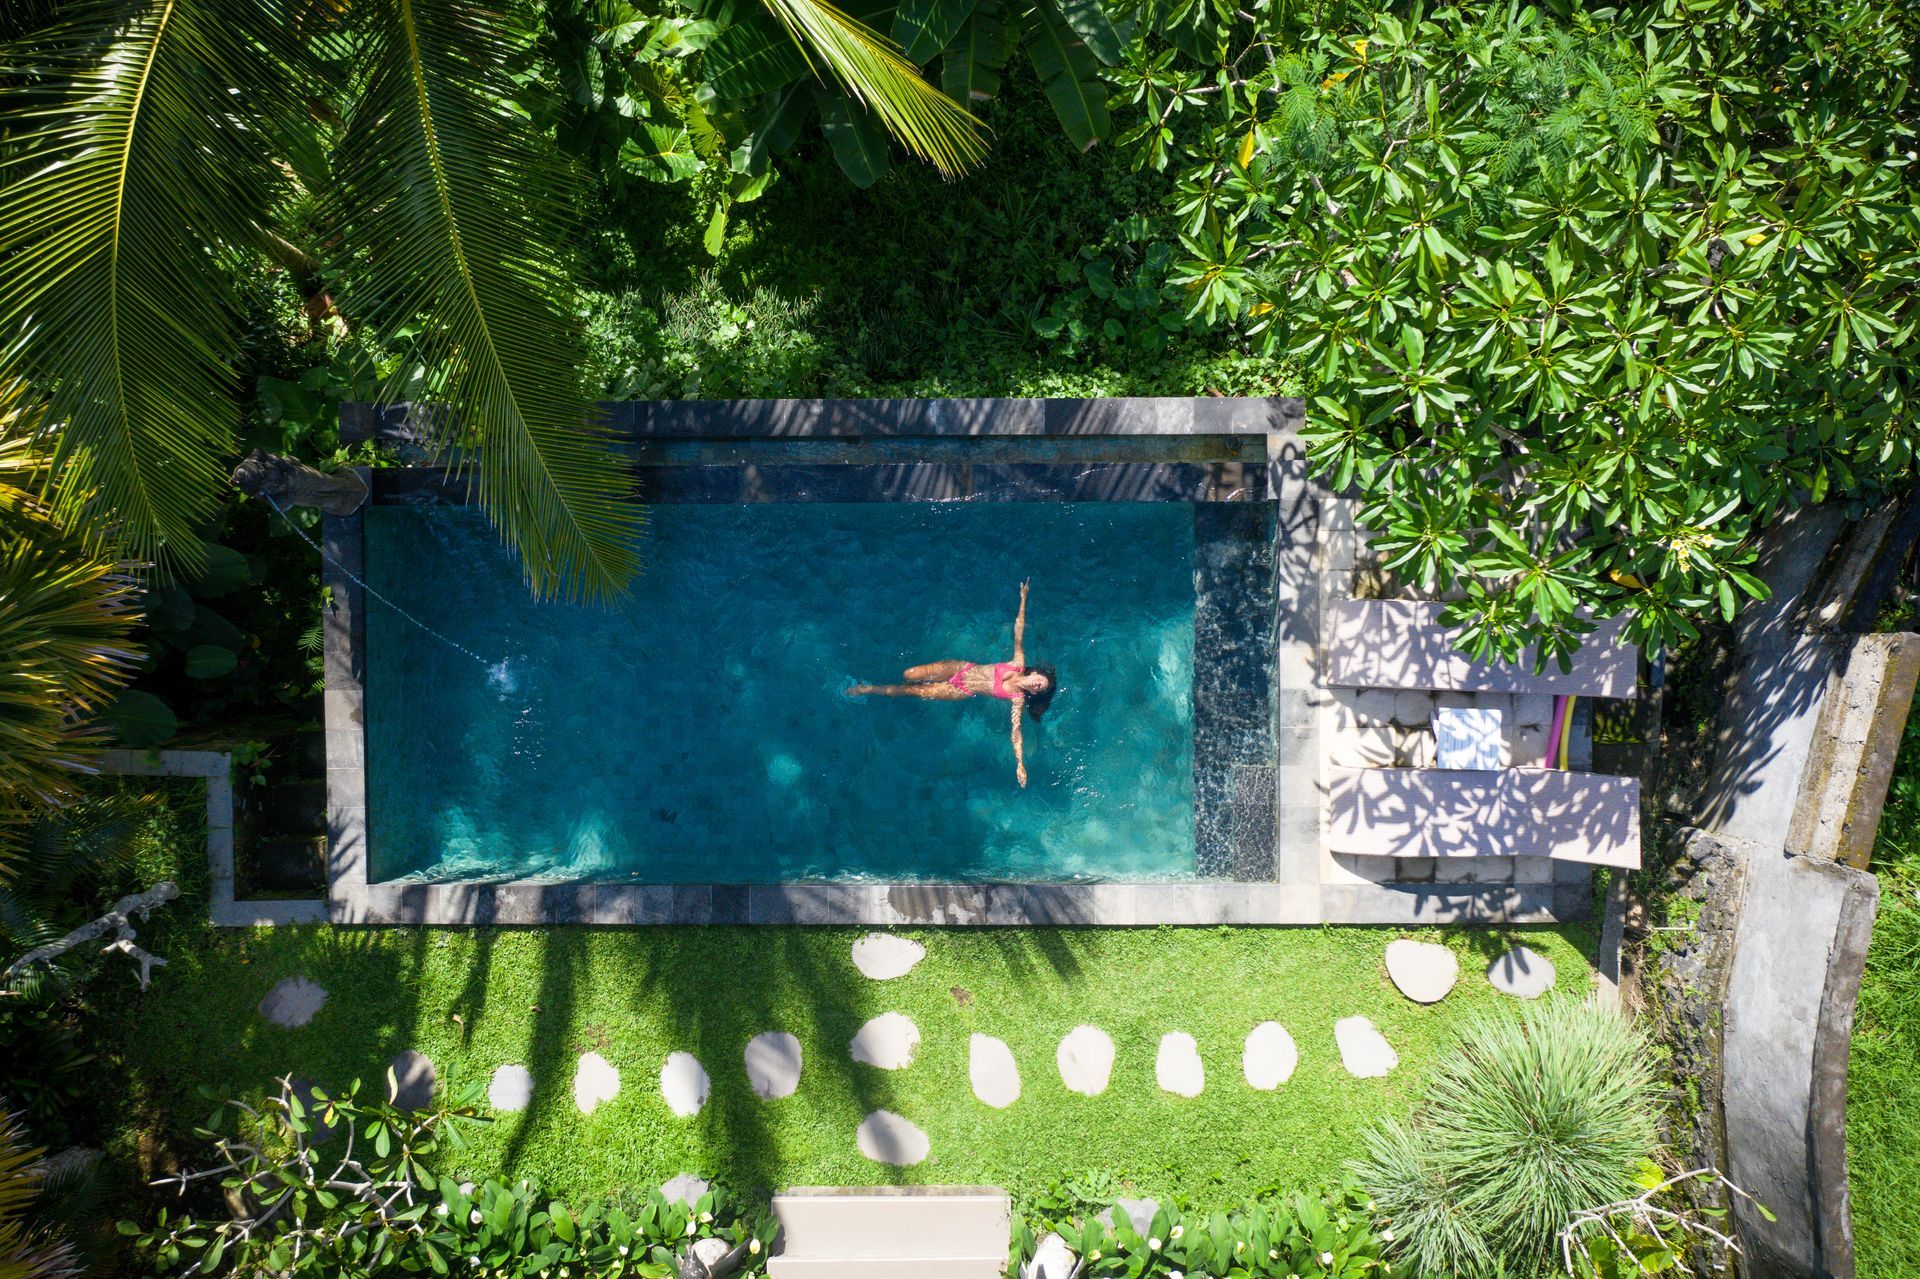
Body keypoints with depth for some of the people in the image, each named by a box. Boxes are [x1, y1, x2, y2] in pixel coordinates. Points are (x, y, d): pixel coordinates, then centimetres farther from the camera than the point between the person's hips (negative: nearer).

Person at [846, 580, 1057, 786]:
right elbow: (1019, 631, -10)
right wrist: (1023, 599, -16)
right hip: (963, 668, 3)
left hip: (962, 691, -3)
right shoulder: (1019, 663, -12)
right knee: (910, 675, -6)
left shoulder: (1018, 699, -19)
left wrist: (1020, 764, -37)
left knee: (915, 691, -3)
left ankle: (871, 690, 21)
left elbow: (1016, 730, -24)